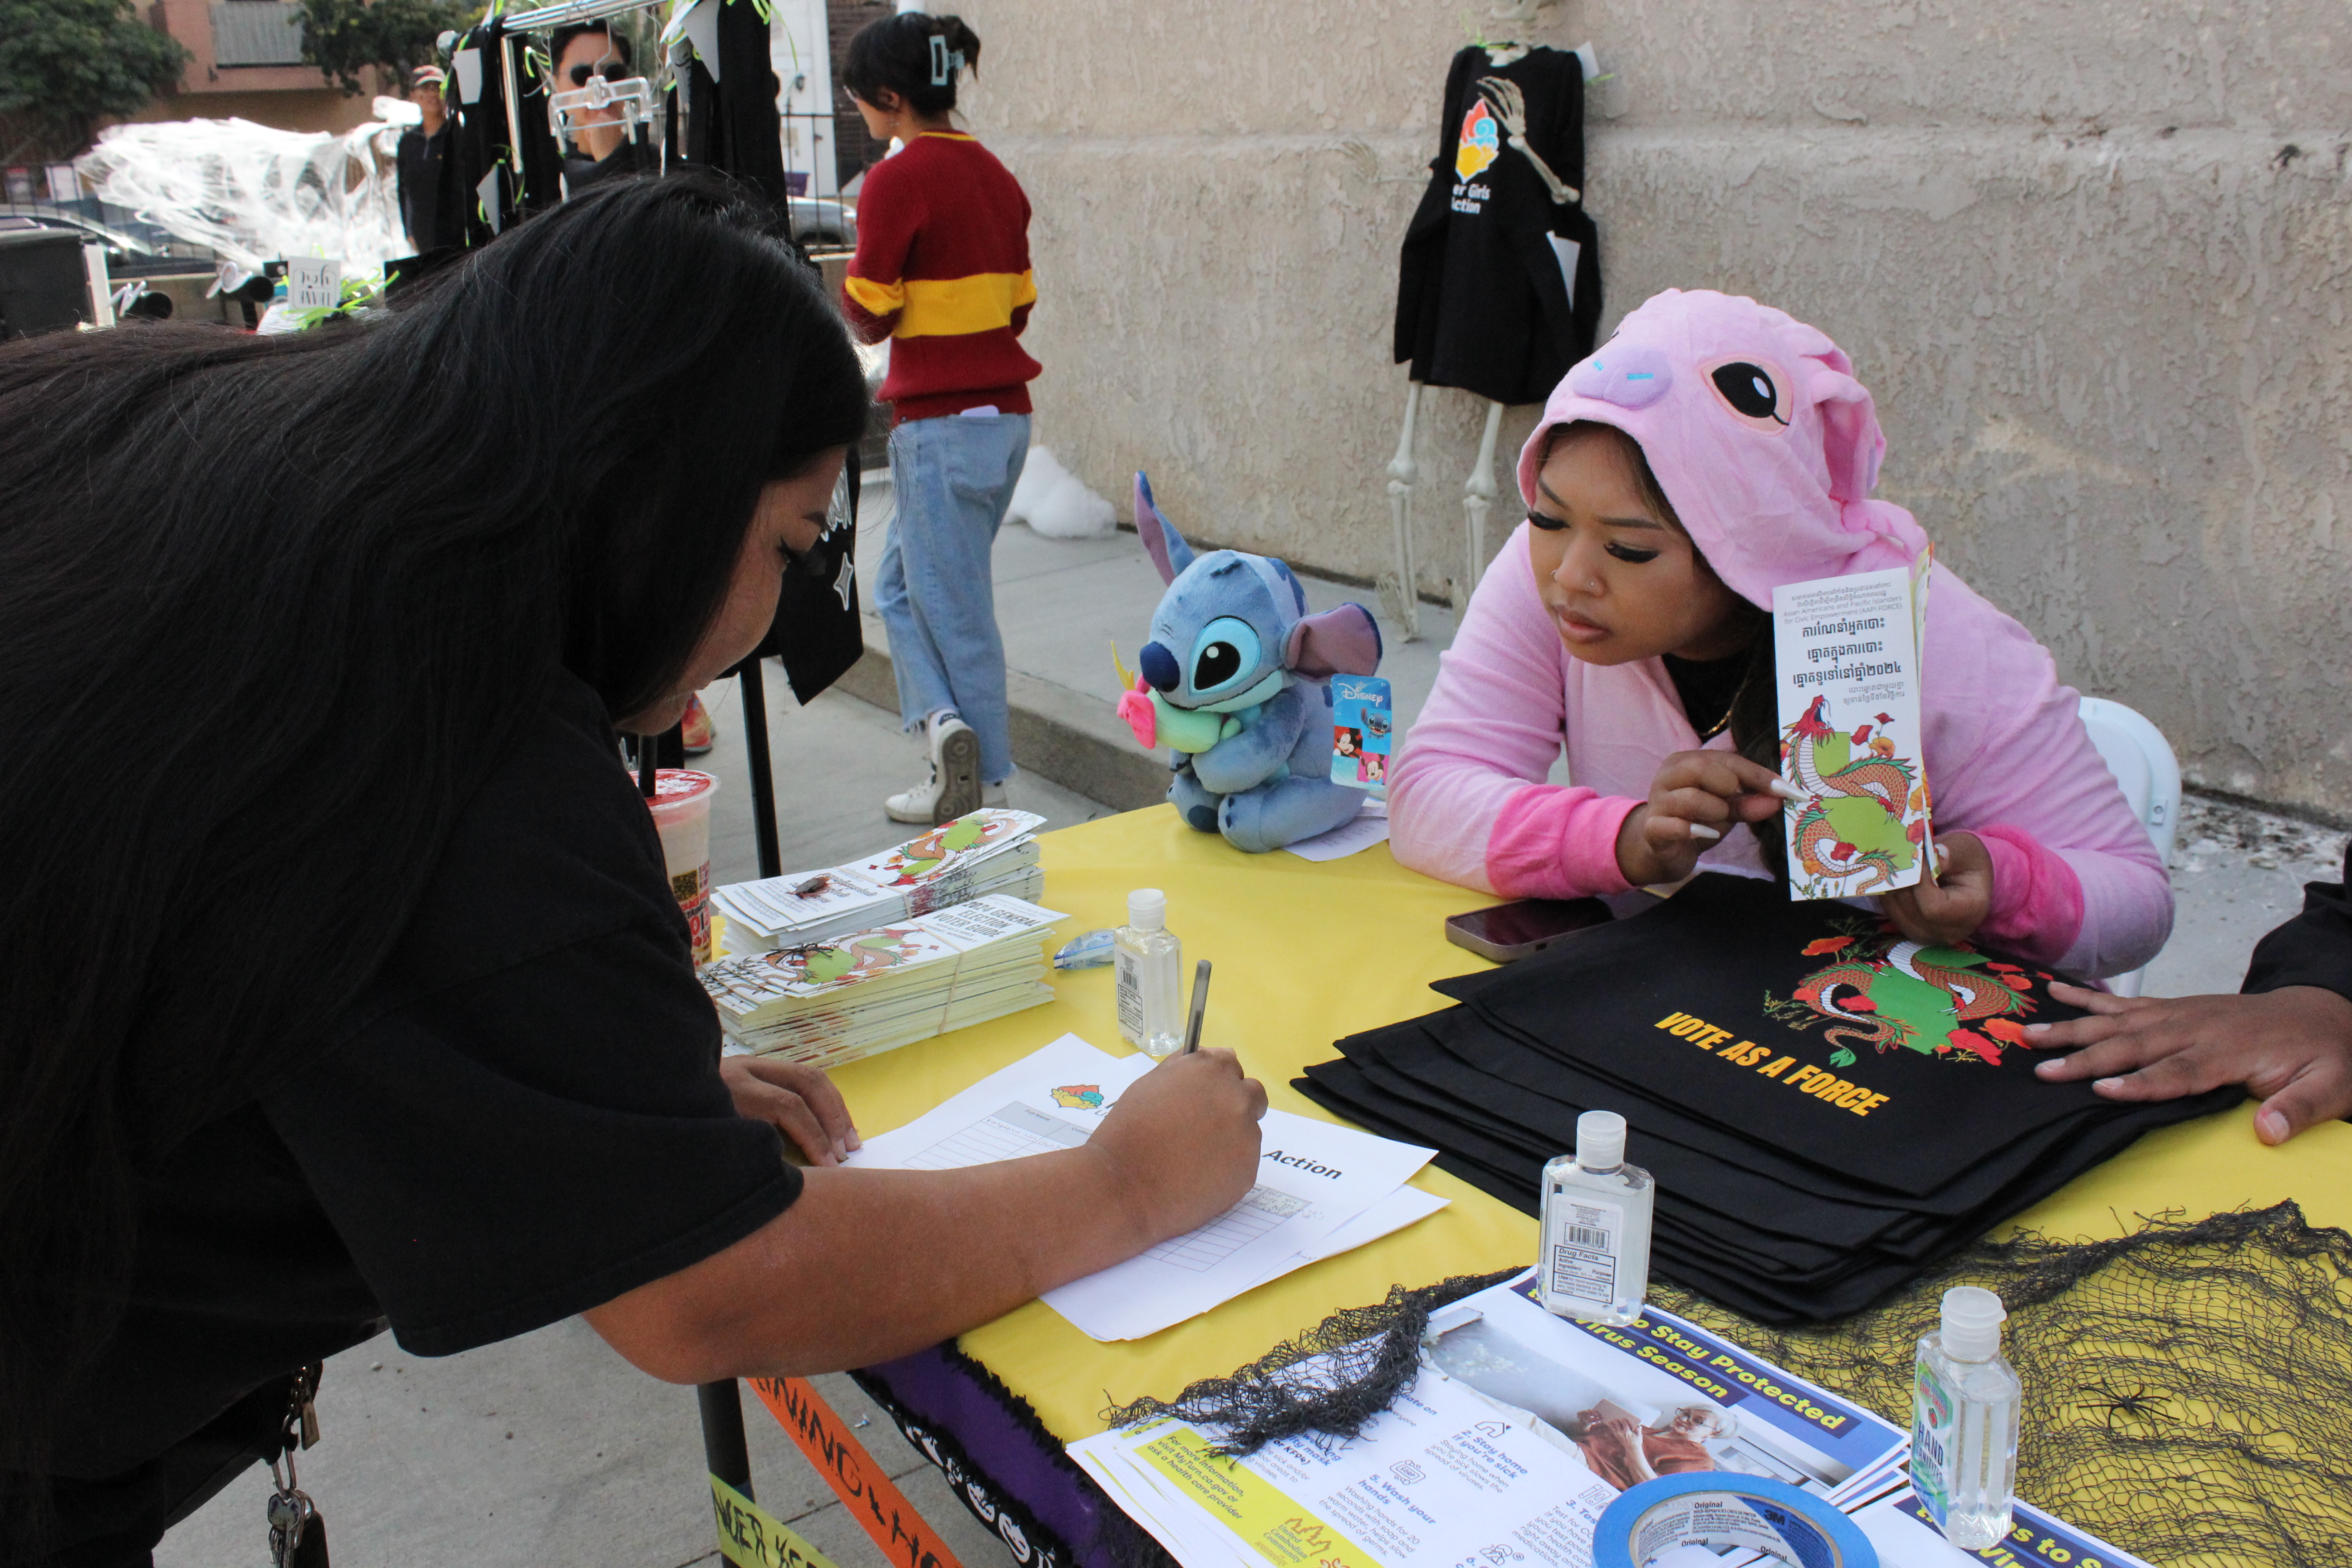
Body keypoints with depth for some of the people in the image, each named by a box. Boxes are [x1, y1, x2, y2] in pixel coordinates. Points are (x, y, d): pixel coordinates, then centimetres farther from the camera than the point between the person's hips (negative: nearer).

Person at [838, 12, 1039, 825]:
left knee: (957, 609, 1)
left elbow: (869, 321, -11)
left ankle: (985, 791, 6)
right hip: (1007, 413, 8)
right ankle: (948, 729, 11)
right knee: (902, 584, 17)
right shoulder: (995, 176, 10)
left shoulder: (896, 181, -13)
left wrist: (842, 279, 8)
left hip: (941, 422, -8)